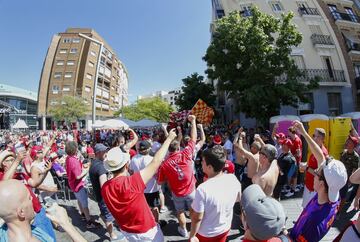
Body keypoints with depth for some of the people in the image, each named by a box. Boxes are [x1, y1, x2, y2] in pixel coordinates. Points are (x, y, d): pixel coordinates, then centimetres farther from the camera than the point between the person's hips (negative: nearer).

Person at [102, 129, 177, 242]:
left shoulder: (105, 187, -17)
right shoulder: (132, 183, -36)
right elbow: (156, 162, -31)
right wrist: (169, 138, -22)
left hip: (126, 230, 6)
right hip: (146, 231, -5)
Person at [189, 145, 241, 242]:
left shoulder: (203, 189, -35)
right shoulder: (233, 179, -19)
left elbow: (197, 218, -24)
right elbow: (238, 199, 0)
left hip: (206, 233, -4)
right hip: (225, 228, 4)